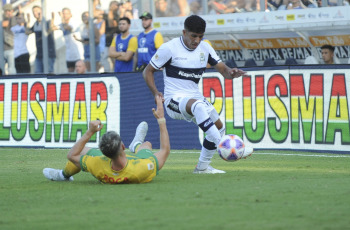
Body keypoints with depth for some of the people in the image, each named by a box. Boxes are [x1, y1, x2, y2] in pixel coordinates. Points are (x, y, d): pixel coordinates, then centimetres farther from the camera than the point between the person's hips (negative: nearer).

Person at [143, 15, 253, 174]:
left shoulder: (205, 48, 6)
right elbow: (148, 71, -3)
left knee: (219, 128, 3)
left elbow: (223, 69, 3)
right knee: (199, 105, -37)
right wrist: (155, 92, -19)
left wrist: (231, 73, -22)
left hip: (195, 97, 7)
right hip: (174, 100, -7)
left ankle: (202, 167, 17)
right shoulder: (169, 48, -9)